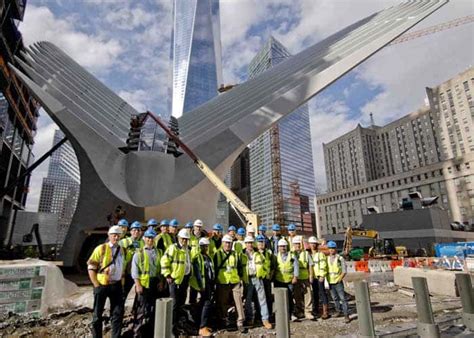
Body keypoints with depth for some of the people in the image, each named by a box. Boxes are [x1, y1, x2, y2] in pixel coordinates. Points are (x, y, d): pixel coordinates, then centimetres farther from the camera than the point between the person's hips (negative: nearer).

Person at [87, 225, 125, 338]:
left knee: (118, 312, 9)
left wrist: (121, 282, 13)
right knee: (98, 314, 9)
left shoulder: (121, 250, 7)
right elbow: (91, 268, -9)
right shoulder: (101, 249, -8)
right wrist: (96, 285, -11)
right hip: (102, 286, -4)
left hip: (116, 285, 4)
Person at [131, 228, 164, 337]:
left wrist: (161, 282, 2)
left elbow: (161, 269, 11)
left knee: (153, 308, 13)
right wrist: (138, 284, -15)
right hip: (143, 283, -4)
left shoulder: (159, 252, 8)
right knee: (141, 310, 1)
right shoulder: (139, 253, -4)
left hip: (155, 283, 4)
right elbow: (135, 270, -8)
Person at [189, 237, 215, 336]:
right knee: (207, 303, -12)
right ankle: (202, 328, -10)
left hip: (210, 283, 7)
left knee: (203, 304, 13)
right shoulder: (197, 257, -8)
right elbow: (197, 273, -14)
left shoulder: (209, 257, 16)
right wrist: (201, 285, -18)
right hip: (204, 284, -7)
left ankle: (204, 325, 21)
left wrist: (213, 284, 16)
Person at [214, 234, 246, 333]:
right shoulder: (217, 254, 2)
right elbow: (215, 267, 5)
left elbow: (240, 268, 15)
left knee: (238, 302, -3)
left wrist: (240, 278, 9)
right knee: (223, 303, 10)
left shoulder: (236, 254, 9)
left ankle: (240, 323, 7)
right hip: (222, 283, -1)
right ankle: (224, 321, 29)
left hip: (235, 282, 1)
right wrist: (216, 278, 3)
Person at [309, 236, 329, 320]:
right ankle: (315, 310, 20)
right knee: (314, 294, 11)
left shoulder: (320, 254, -3)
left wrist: (322, 276, -14)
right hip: (312, 277, 5)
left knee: (322, 293, -5)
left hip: (319, 276, -5)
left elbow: (323, 266, -8)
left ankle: (325, 312, 0)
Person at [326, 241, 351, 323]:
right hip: (330, 282, 4)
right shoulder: (327, 258, 6)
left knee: (343, 298, -6)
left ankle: (346, 315, 0)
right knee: (335, 298, 15)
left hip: (338, 282, -4)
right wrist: (327, 278, 4)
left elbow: (344, 271, -4)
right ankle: (338, 311, 30)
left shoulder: (340, 258, -6)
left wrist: (340, 278, -10)